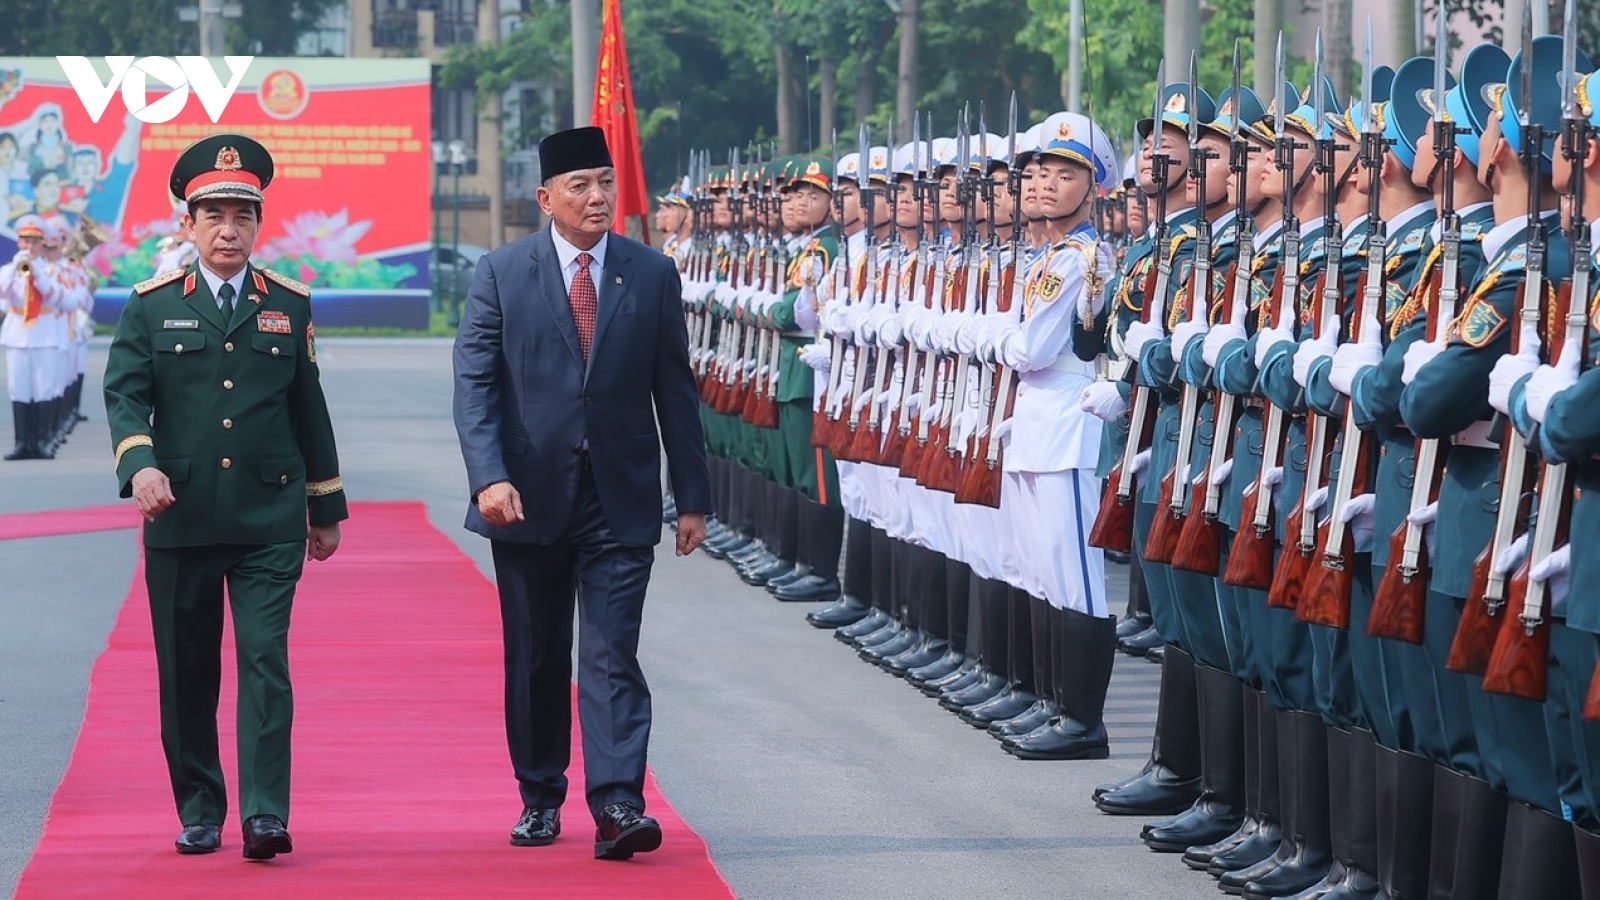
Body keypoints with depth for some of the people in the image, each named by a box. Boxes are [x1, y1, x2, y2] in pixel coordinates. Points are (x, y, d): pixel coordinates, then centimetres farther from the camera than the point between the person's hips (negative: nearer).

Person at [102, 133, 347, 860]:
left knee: (265, 659, -11)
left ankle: (265, 814, -14)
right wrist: (139, 464, -22)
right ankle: (198, 813, 18)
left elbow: (309, 409, 14)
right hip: (180, 520, 1)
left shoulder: (289, 304, 9)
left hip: (269, 519, 0)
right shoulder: (152, 305, 5)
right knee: (186, 674, 6)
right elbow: (125, 393, -2)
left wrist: (327, 507, 16)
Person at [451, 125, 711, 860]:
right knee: (535, 660, 11)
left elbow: (675, 392, 6)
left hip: (619, 502, 0)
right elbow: (475, 385, -4)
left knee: (612, 654, -9)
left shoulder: (653, 276, 4)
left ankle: (617, 805, -14)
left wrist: (692, 497, 4)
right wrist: (489, 477, -18)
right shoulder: (501, 274, 0)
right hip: (529, 496, 0)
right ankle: (540, 796, 24)